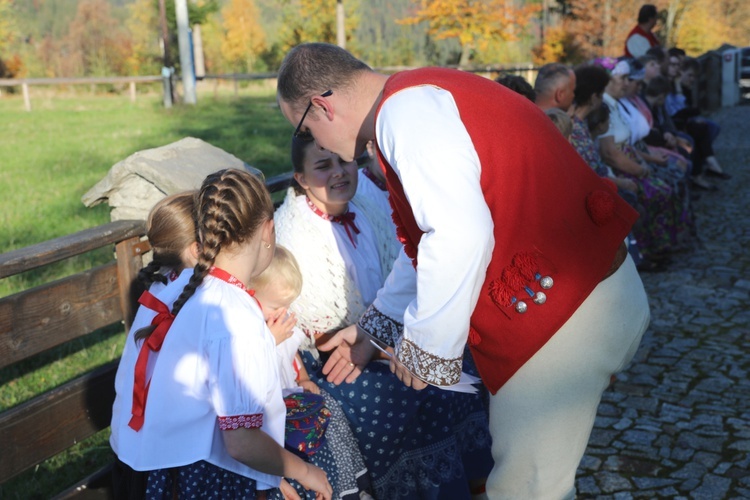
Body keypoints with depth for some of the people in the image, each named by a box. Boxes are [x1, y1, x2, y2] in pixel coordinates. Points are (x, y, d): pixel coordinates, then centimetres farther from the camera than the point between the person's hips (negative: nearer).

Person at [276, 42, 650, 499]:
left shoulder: (404, 111, -17)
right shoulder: (421, 99, 15)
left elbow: (460, 238, -30)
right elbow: (430, 240, 24)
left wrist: (423, 348, -15)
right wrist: (375, 328, 28)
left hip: (565, 317, -10)